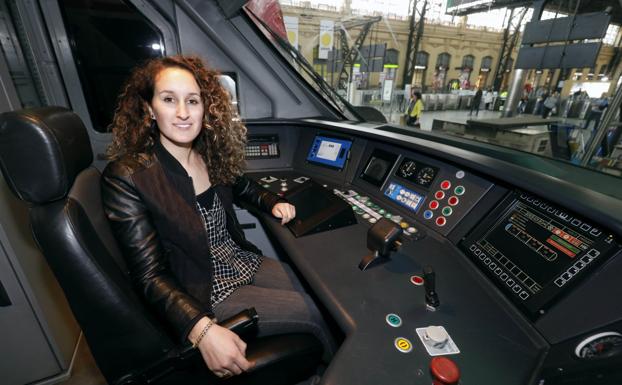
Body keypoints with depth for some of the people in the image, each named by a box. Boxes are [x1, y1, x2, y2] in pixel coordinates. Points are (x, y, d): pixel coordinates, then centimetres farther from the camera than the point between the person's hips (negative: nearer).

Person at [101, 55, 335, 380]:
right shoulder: (125, 178, -19)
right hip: (204, 294, -5)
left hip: (244, 263, 6)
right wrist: (202, 330, -32)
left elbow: (243, 186, 20)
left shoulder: (212, 154, -1)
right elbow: (151, 277, -19)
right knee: (314, 315, -8)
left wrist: (274, 204, 1)